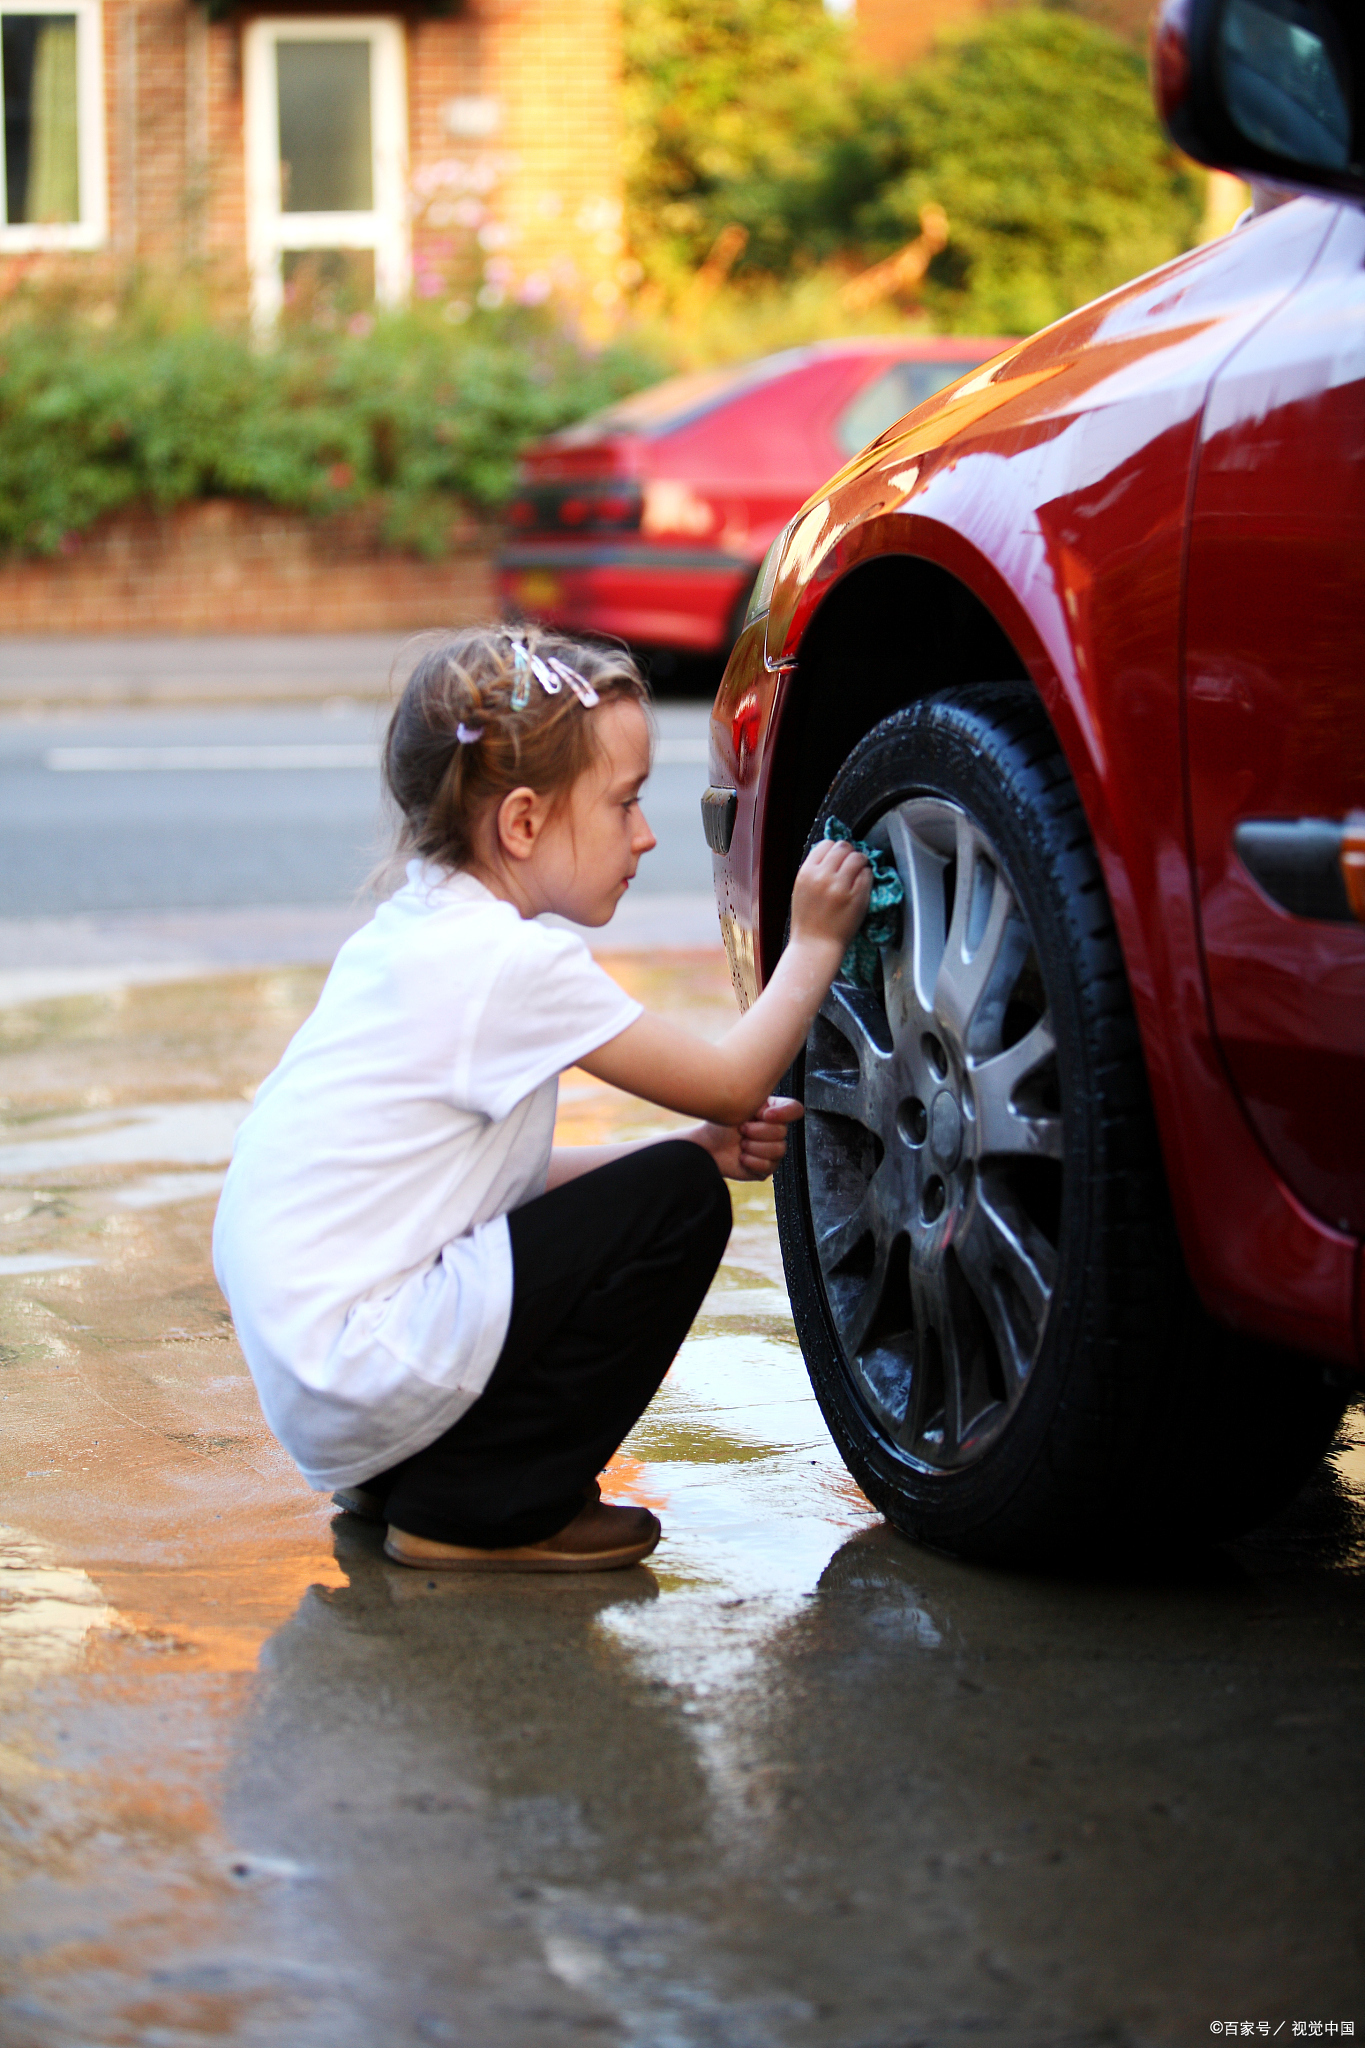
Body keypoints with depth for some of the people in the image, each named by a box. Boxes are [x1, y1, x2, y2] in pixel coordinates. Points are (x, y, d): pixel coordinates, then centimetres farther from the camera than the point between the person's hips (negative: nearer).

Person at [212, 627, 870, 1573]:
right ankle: (478, 1509, -4)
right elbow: (733, 1082, -9)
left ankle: (399, 1473, 18)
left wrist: (709, 1142, 9)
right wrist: (814, 945, 6)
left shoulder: (415, 931, 13)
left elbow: (505, 1170, 17)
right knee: (679, 1202, -10)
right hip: (360, 1371, -10)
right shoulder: (515, 963, -16)